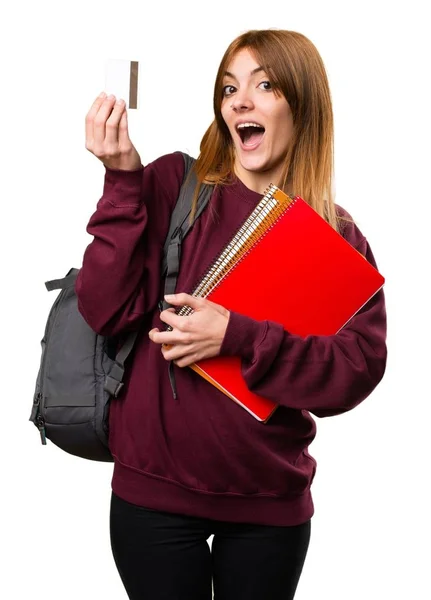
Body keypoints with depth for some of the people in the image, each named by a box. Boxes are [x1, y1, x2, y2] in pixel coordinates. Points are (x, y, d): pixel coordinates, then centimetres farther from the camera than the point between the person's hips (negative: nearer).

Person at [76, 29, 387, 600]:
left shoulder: (339, 237, -1)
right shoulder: (172, 184, -5)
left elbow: (359, 369, -11)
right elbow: (107, 311, -13)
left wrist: (238, 337, -22)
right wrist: (123, 180, -20)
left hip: (271, 503, 2)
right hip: (154, 491, -1)